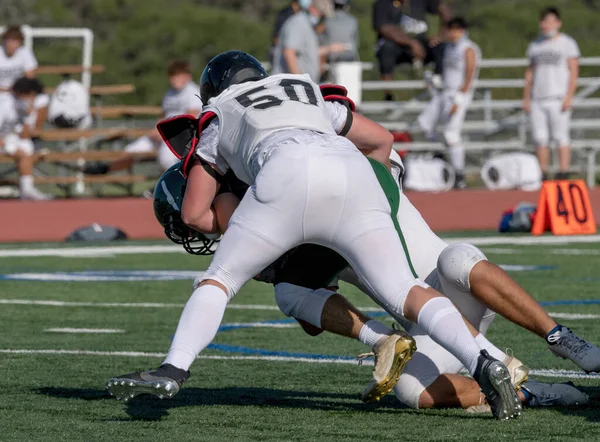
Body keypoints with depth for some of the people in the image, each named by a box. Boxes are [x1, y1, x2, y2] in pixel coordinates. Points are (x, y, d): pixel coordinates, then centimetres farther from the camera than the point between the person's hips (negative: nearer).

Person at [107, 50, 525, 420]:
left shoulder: (219, 121, 34)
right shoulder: (311, 97, 43)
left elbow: (194, 213, 29)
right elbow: (383, 140, 47)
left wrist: (235, 230, 45)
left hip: (288, 179, -3)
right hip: (353, 174, 3)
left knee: (219, 281, 12)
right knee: (405, 294, 1)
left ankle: (174, 370, -8)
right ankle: (482, 363, -21)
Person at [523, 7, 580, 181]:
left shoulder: (567, 43, 1)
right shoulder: (535, 45, 17)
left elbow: (573, 71, -4)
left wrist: (569, 97, -14)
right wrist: (526, 98, 12)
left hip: (558, 99, -5)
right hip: (537, 99, 5)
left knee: (561, 137, -9)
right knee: (539, 139, 3)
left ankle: (563, 175, -9)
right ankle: (542, 177, 7)